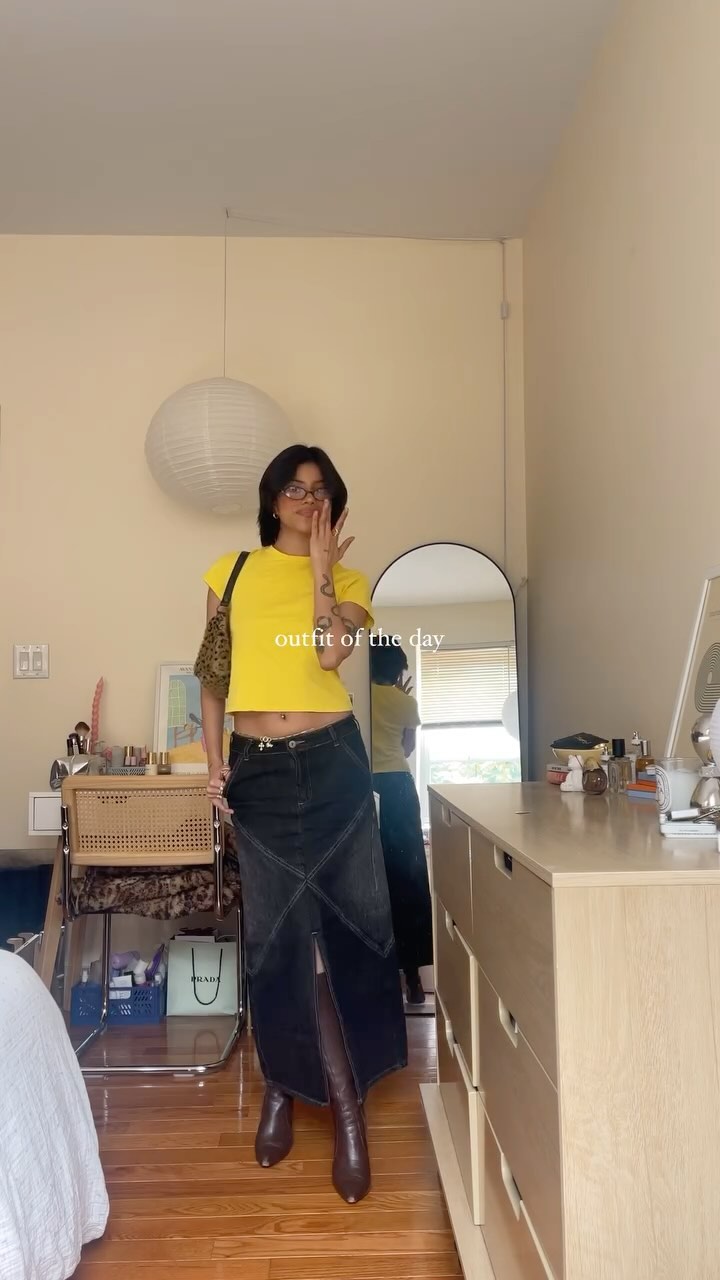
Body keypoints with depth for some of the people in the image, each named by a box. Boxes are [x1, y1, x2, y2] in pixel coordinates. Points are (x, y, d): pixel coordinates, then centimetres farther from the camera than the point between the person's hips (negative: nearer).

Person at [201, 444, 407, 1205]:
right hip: (257, 768, 1)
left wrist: (319, 565, -8)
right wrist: (213, 762, 1)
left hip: (332, 762, 0)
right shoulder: (231, 572, 7)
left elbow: (329, 654, -14)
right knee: (280, 933, 9)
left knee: (342, 923, 2)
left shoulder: (348, 578, 5)